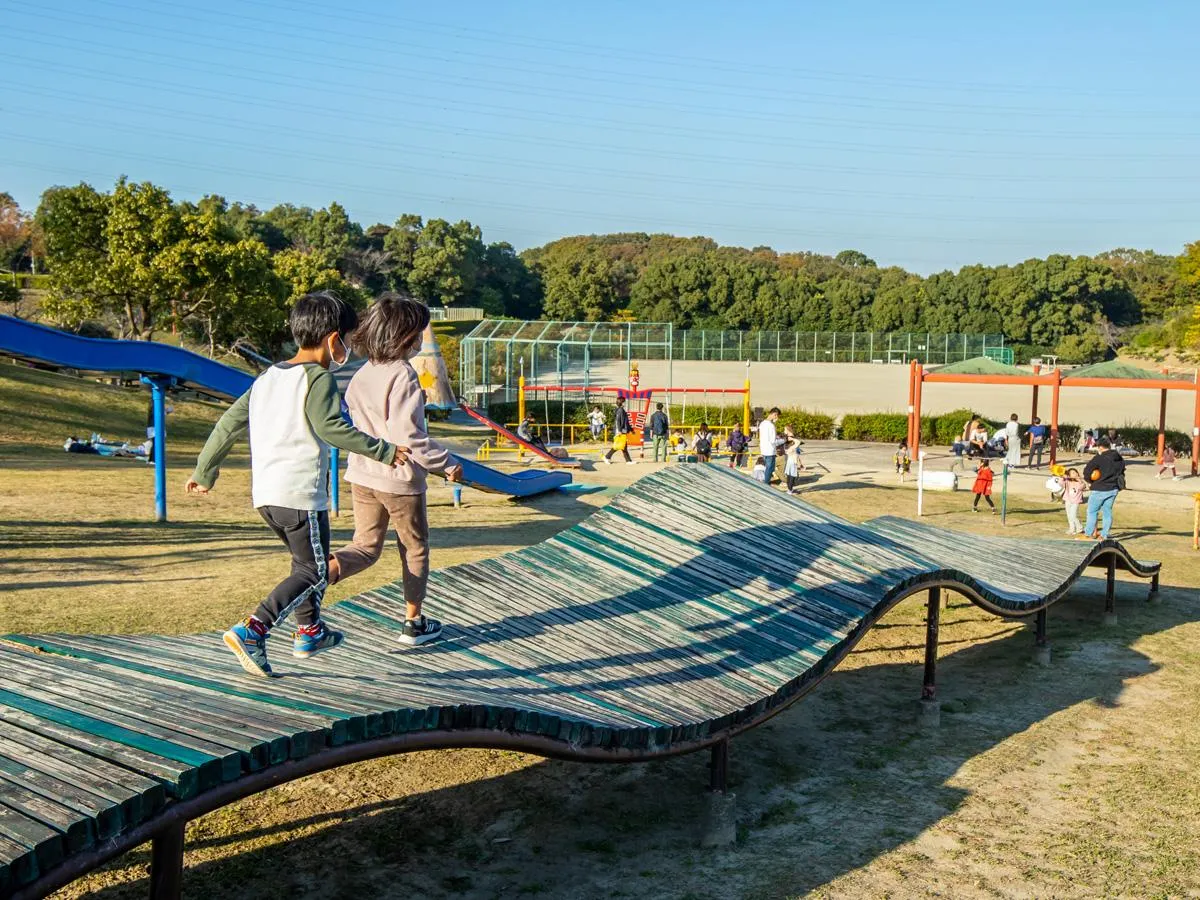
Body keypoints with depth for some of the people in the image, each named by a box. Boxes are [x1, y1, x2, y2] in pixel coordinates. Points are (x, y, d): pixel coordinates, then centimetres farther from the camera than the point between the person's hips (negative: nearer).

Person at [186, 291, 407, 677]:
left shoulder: (267, 377, 15)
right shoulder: (318, 378, -9)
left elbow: (230, 423, 15)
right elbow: (330, 428, -21)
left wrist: (204, 471, 22)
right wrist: (382, 450, -15)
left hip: (264, 493, 9)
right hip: (300, 494, -9)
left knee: (305, 560, 26)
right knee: (313, 573, -1)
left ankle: (310, 631, 37)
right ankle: (251, 630, -14)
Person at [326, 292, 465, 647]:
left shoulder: (362, 374, 5)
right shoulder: (403, 376, -20)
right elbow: (408, 436, -24)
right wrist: (447, 463, -15)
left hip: (362, 475, 6)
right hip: (400, 479, -6)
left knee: (366, 546, 15)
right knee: (415, 550, 13)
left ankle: (328, 568, -16)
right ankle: (413, 623, 23)